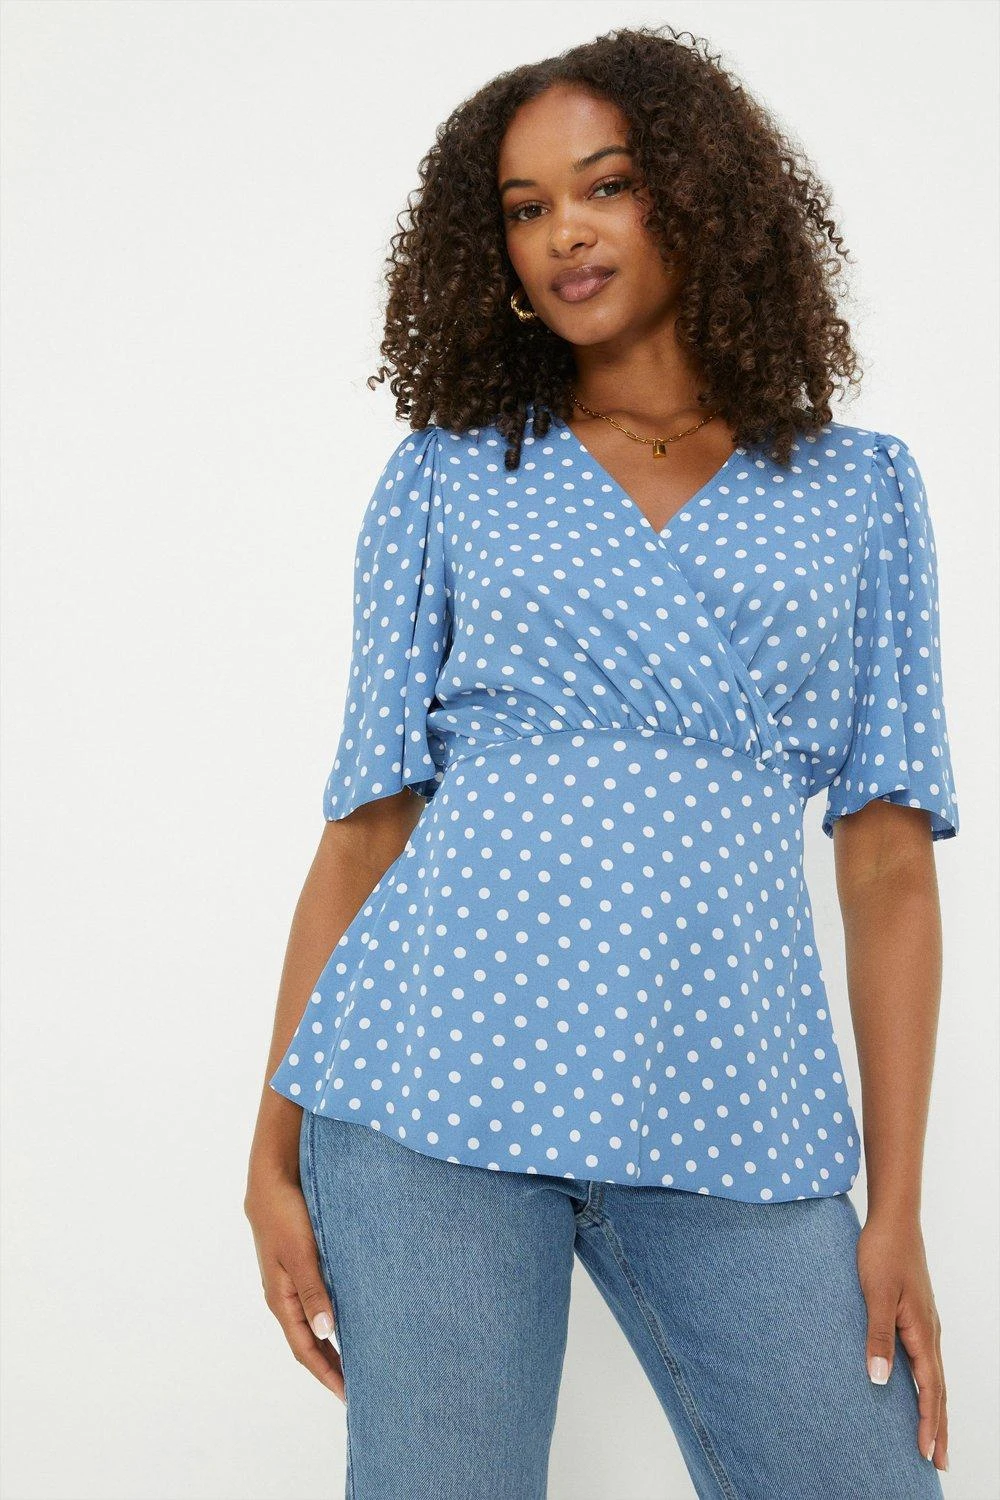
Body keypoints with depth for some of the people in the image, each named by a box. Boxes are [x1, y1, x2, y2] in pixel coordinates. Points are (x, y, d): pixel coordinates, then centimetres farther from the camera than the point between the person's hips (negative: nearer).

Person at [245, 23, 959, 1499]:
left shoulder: (861, 488, 12)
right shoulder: (445, 476, 12)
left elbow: (889, 857, 7)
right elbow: (367, 823, 8)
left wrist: (897, 1204, 1)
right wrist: (276, 1153, 2)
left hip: (734, 1117, 1)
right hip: (441, 1067, 0)